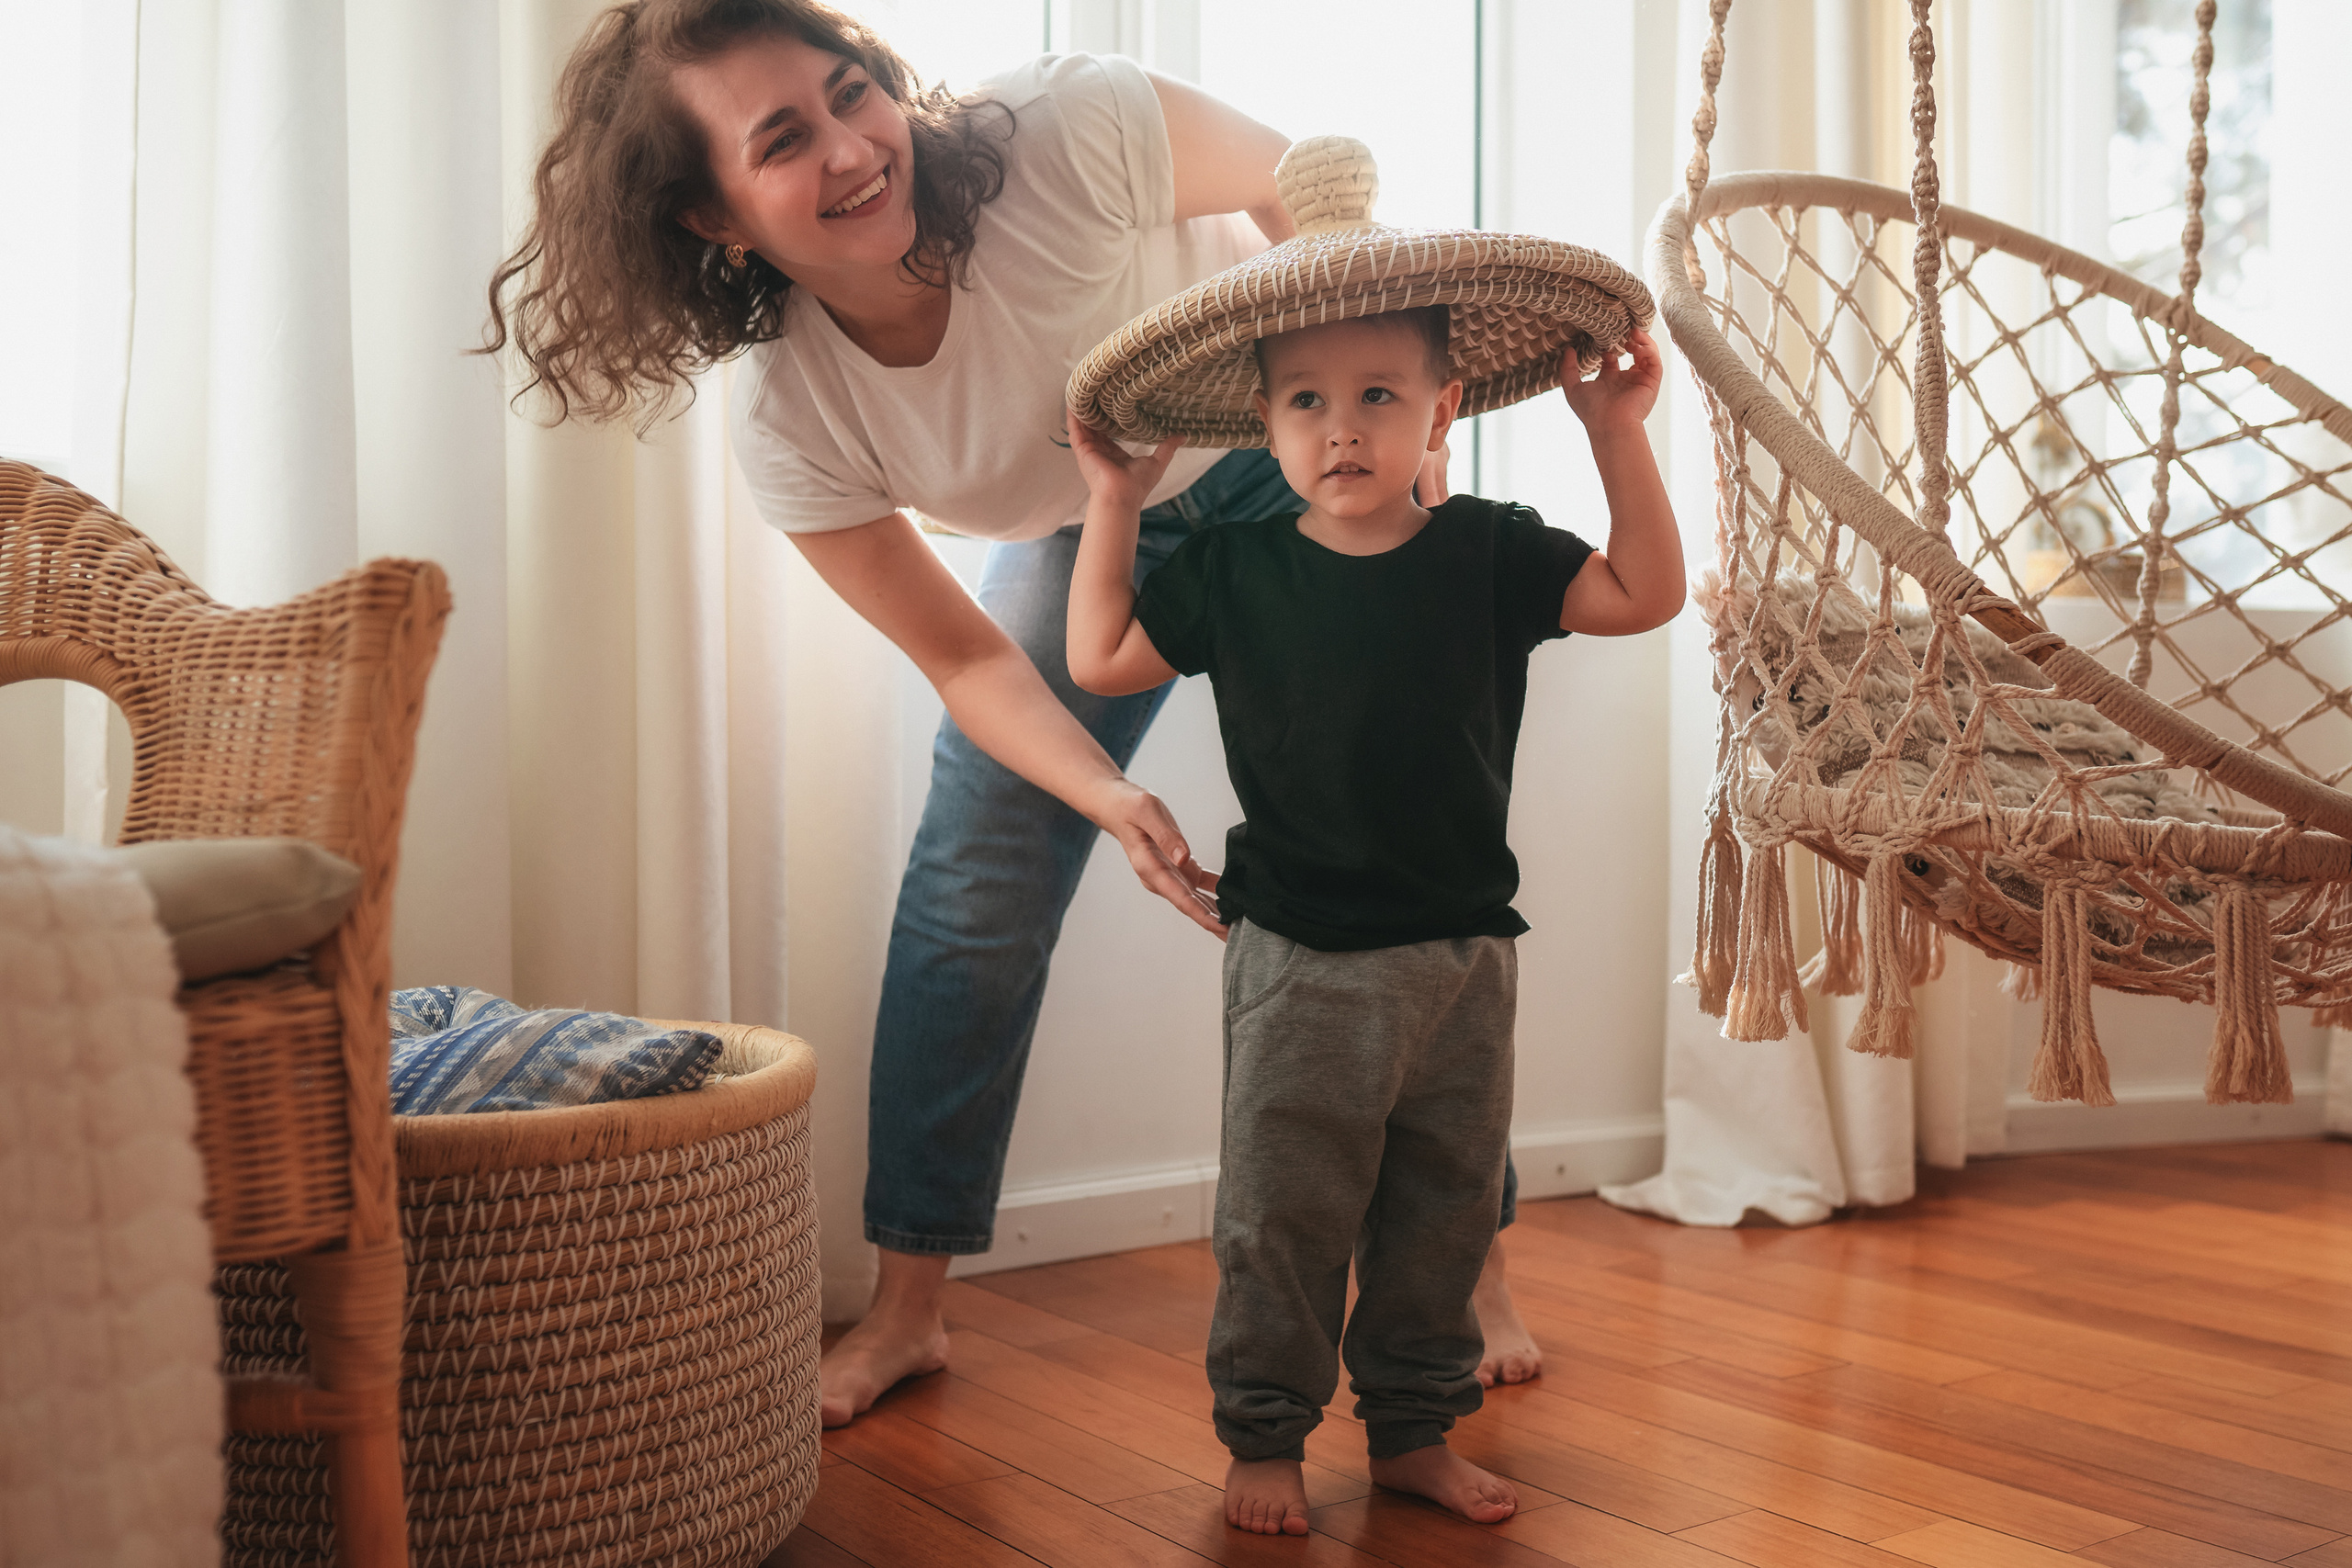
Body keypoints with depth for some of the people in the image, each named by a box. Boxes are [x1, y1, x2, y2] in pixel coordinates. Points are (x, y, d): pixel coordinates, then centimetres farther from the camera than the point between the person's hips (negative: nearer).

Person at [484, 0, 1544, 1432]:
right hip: (1090, 531, 2)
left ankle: (1474, 1257, 12)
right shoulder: (787, 424, -26)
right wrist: (1111, 800, -33)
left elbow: (1306, 183, -16)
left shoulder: (1066, 133, -36)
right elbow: (967, 658, -17)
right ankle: (906, 1312, 10)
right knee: (969, 894, -6)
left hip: (1301, 467, -1)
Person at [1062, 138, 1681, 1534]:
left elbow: (1646, 594, -2)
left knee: (1445, 1211, 13)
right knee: (1284, 1216, 5)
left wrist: (1619, 434, -9)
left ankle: (1415, 1430, 30)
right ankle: (1264, 1436, 22)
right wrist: (1114, 505, 2)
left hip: (1464, 951, 2)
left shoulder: (1488, 554, -1)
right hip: (1303, 959, -2)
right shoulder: (1234, 571, -2)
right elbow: (1102, 660, 6)